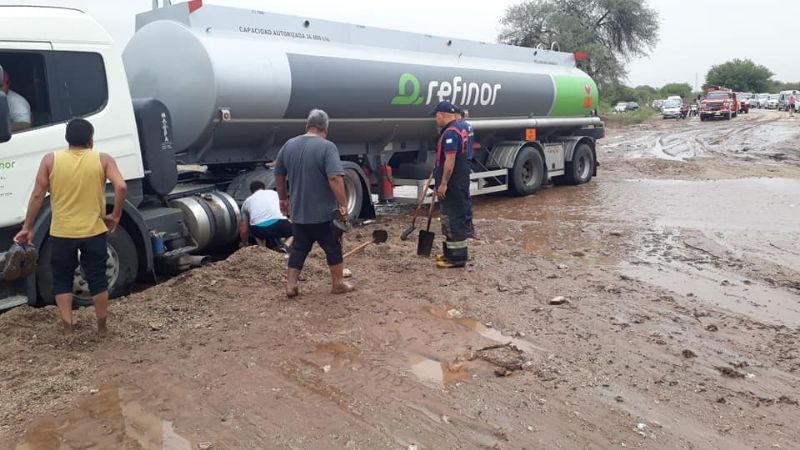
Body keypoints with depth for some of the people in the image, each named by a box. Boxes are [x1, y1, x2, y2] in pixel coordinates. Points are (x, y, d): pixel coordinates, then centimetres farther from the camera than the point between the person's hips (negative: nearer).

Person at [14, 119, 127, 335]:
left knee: (62, 279, 14)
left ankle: (67, 327, 13)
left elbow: (37, 195, -2)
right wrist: (115, 216, -5)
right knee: (97, 279, 11)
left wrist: (27, 227, 5)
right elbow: (121, 187, -17)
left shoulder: (50, 160, -1)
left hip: (61, 233, 0)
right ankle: (102, 327, 19)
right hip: (94, 231, 0)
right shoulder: (103, 159, -4)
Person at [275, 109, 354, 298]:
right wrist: (343, 205, -21)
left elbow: (278, 175, 13)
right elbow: (335, 178, -25)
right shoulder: (327, 147, -15)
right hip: (324, 212, -5)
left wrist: (283, 199, 24)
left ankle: (291, 285, 14)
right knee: (333, 248, 12)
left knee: (299, 248, 16)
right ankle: (338, 283, 22)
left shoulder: (289, 145, 4)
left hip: (298, 211, 5)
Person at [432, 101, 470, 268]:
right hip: (459, 180, 10)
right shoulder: (461, 126, 11)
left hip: (452, 183, -10)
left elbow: (450, 160, -25)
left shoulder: (450, 132, -20)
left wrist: (443, 183, -23)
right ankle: (451, 252, 25)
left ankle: (457, 256, -2)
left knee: (454, 218, -6)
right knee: (451, 217, 17)